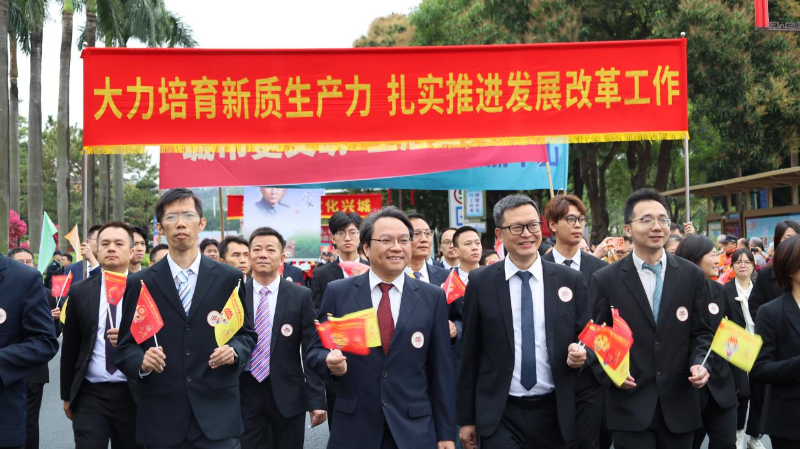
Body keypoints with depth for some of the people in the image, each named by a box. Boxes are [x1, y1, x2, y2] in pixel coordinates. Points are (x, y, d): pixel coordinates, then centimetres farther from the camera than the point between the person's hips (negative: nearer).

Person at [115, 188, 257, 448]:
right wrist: (142, 361, -14)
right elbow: (125, 346, 6)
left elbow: (246, 334, 12)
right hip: (161, 417, 0)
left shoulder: (229, 279, 5)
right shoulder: (139, 285, 5)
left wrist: (234, 350, -9)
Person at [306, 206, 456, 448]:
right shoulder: (338, 293, 0)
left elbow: (441, 369, 2)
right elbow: (315, 351, 5)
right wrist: (330, 362, -18)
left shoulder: (433, 297, 1)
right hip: (353, 429, 0)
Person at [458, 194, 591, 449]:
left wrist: (581, 352, -13)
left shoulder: (571, 281, 2)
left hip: (555, 413, 2)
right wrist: (466, 418, 2)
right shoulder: (480, 282, -1)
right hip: (500, 416, -2)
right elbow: (470, 353, 2)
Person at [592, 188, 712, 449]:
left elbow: (701, 333, 8)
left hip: (679, 405, 2)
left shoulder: (692, 275, 4)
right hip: (630, 406, -2)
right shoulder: (606, 279, -2)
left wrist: (699, 363, -10)